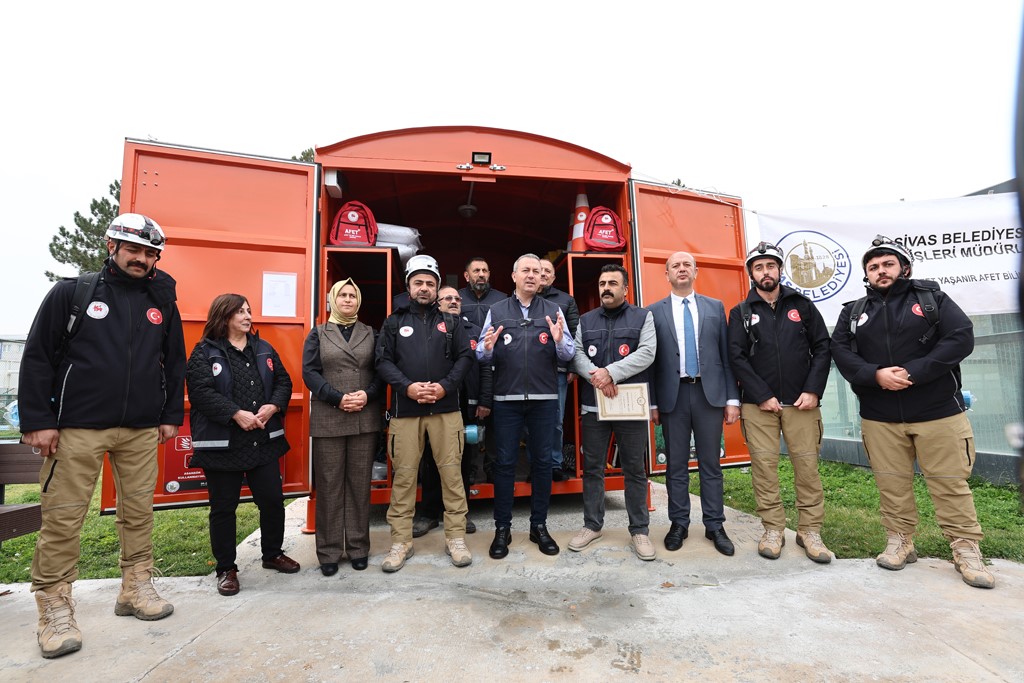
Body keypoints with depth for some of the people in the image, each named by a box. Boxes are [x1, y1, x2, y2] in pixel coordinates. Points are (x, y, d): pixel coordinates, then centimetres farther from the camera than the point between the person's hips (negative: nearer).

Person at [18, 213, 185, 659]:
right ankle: (55, 609, 18)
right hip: (76, 428, -2)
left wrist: (171, 415, 8)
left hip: (142, 430, 3)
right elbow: (37, 358, -1)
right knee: (62, 519, 3)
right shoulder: (72, 293, 1)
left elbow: (175, 363, 12)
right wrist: (38, 421, -7)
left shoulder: (162, 302, 9)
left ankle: (136, 590, 24)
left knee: (139, 513, 10)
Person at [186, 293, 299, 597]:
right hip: (222, 443, -4)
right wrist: (237, 414, -22)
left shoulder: (264, 349, 11)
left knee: (272, 500, 10)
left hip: (264, 441, 4)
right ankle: (226, 568, 26)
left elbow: (284, 381, 9)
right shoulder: (204, 352, -3)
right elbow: (201, 392, -15)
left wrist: (272, 407, -9)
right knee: (223, 507, 9)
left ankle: (273, 553, 32)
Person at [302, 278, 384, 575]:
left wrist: (367, 394, -12)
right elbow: (310, 372, -1)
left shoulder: (370, 334, 13)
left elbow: (381, 371, 6)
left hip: (365, 419, 1)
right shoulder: (318, 334, 10)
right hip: (328, 420, -1)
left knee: (360, 484, 6)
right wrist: (338, 398, -13)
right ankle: (329, 551, 15)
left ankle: (358, 547, 18)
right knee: (329, 485, 4)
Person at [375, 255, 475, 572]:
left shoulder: (450, 322, 12)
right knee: (403, 475, 5)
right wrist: (407, 387, -12)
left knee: (451, 471, 2)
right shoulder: (394, 322, 10)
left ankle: (456, 537, 16)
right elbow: (383, 361, 3)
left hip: (446, 408, 0)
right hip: (405, 410, 0)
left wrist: (445, 386, -9)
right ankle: (401, 541, 18)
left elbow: (465, 357, 5)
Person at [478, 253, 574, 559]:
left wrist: (559, 341, -18)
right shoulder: (496, 311, 6)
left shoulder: (553, 311, 6)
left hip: (544, 399, 1)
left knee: (542, 462, 9)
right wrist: (487, 349, -18)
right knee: (504, 463, 6)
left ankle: (539, 526, 24)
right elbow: (482, 356, 4)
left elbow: (569, 355, 2)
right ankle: (502, 528, 19)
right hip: (506, 399, 0)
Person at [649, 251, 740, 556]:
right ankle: (679, 524, 20)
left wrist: (732, 398, 2)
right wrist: (652, 402, -2)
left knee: (710, 464, 8)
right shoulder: (655, 311, 5)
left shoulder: (715, 307, 9)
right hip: (673, 395, -1)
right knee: (676, 465, 7)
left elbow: (726, 355, 7)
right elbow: (650, 359, 2)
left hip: (709, 393, 1)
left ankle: (715, 526, 20)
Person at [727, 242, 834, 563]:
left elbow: (822, 347, 6)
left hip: (801, 402, 1)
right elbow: (737, 357, -3)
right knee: (764, 465, 1)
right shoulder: (741, 313, 4)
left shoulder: (802, 305, 9)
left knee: (807, 464, 3)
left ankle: (810, 530, 17)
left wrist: (813, 390, -5)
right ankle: (773, 529, 14)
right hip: (758, 404, -1)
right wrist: (762, 396, -9)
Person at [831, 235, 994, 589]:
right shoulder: (853, 312, 9)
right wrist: (875, 375, -18)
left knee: (951, 483, 4)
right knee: (891, 484, 8)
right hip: (879, 417, 2)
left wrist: (913, 372, -18)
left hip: (938, 413, -1)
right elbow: (841, 352, -1)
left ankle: (966, 548, 19)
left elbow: (961, 338, -8)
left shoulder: (932, 298, 4)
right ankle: (900, 541, 22)